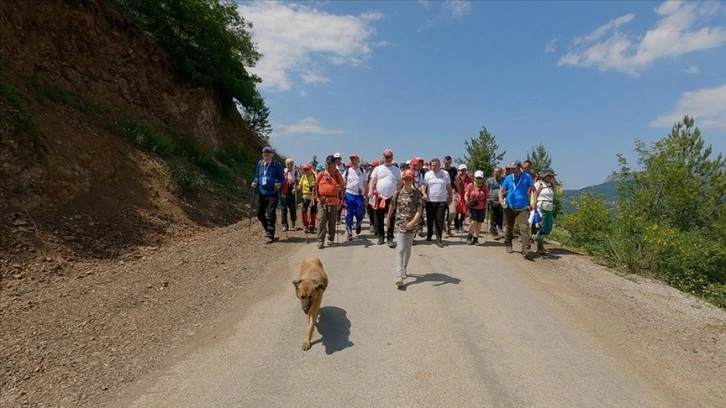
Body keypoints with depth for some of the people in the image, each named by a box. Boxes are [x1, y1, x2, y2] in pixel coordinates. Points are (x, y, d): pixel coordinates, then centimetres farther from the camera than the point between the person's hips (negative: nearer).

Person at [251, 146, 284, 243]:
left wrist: (279, 183, -21)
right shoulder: (260, 164, 8)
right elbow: (257, 175, 18)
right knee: (260, 213, 10)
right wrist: (255, 182, 0)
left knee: (270, 214, -5)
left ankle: (270, 235, 4)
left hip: (273, 193, -5)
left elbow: (282, 177, -2)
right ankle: (268, 229, 33)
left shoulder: (277, 164, -6)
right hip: (262, 192, 5)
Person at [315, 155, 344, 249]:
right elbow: (316, 185, 15)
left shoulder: (338, 175, 6)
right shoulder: (321, 174, 7)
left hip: (333, 201, 0)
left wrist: (340, 188, -13)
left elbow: (343, 187, 9)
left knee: (332, 221, 7)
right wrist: (316, 196, 2)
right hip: (322, 200, 0)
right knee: (321, 220, -7)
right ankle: (320, 241, -5)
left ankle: (331, 239, 20)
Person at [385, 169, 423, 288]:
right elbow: (392, 206, 14)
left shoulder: (417, 194, -4)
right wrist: (388, 219, 23)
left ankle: (404, 270, 33)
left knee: (408, 249, 15)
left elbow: (419, 210, -11)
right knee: (400, 249, -10)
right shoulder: (398, 193, -1)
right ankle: (399, 275, -18)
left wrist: (413, 222, -26)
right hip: (400, 224, -1)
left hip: (412, 225, 1)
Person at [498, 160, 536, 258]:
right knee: (509, 227, 17)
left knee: (524, 228, -16)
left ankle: (526, 249, -22)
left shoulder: (526, 177, -2)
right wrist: (501, 200, -10)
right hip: (509, 208, 3)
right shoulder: (508, 178, 4)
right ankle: (508, 244, 35)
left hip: (523, 208, -3)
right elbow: (501, 190, 8)